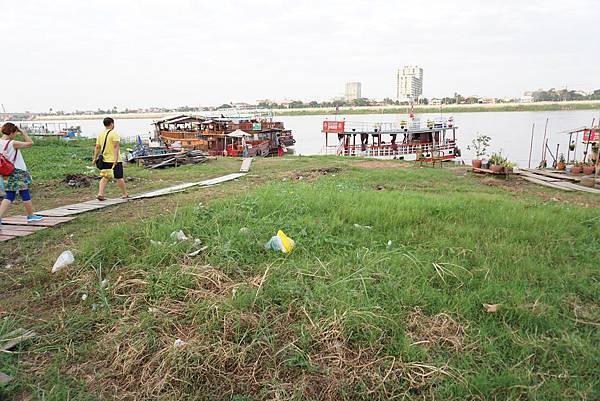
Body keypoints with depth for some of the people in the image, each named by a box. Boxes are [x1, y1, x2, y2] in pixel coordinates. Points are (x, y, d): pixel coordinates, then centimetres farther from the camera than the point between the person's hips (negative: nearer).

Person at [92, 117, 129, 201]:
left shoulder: (100, 134, 9)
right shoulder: (114, 133, -11)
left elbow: (97, 147, 10)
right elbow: (116, 146, -20)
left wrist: (95, 158, 14)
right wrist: (116, 158, -24)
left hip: (105, 160, 6)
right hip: (115, 160, -6)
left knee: (105, 177, 12)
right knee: (119, 177, 5)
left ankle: (100, 193, -1)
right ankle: (125, 194, 18)